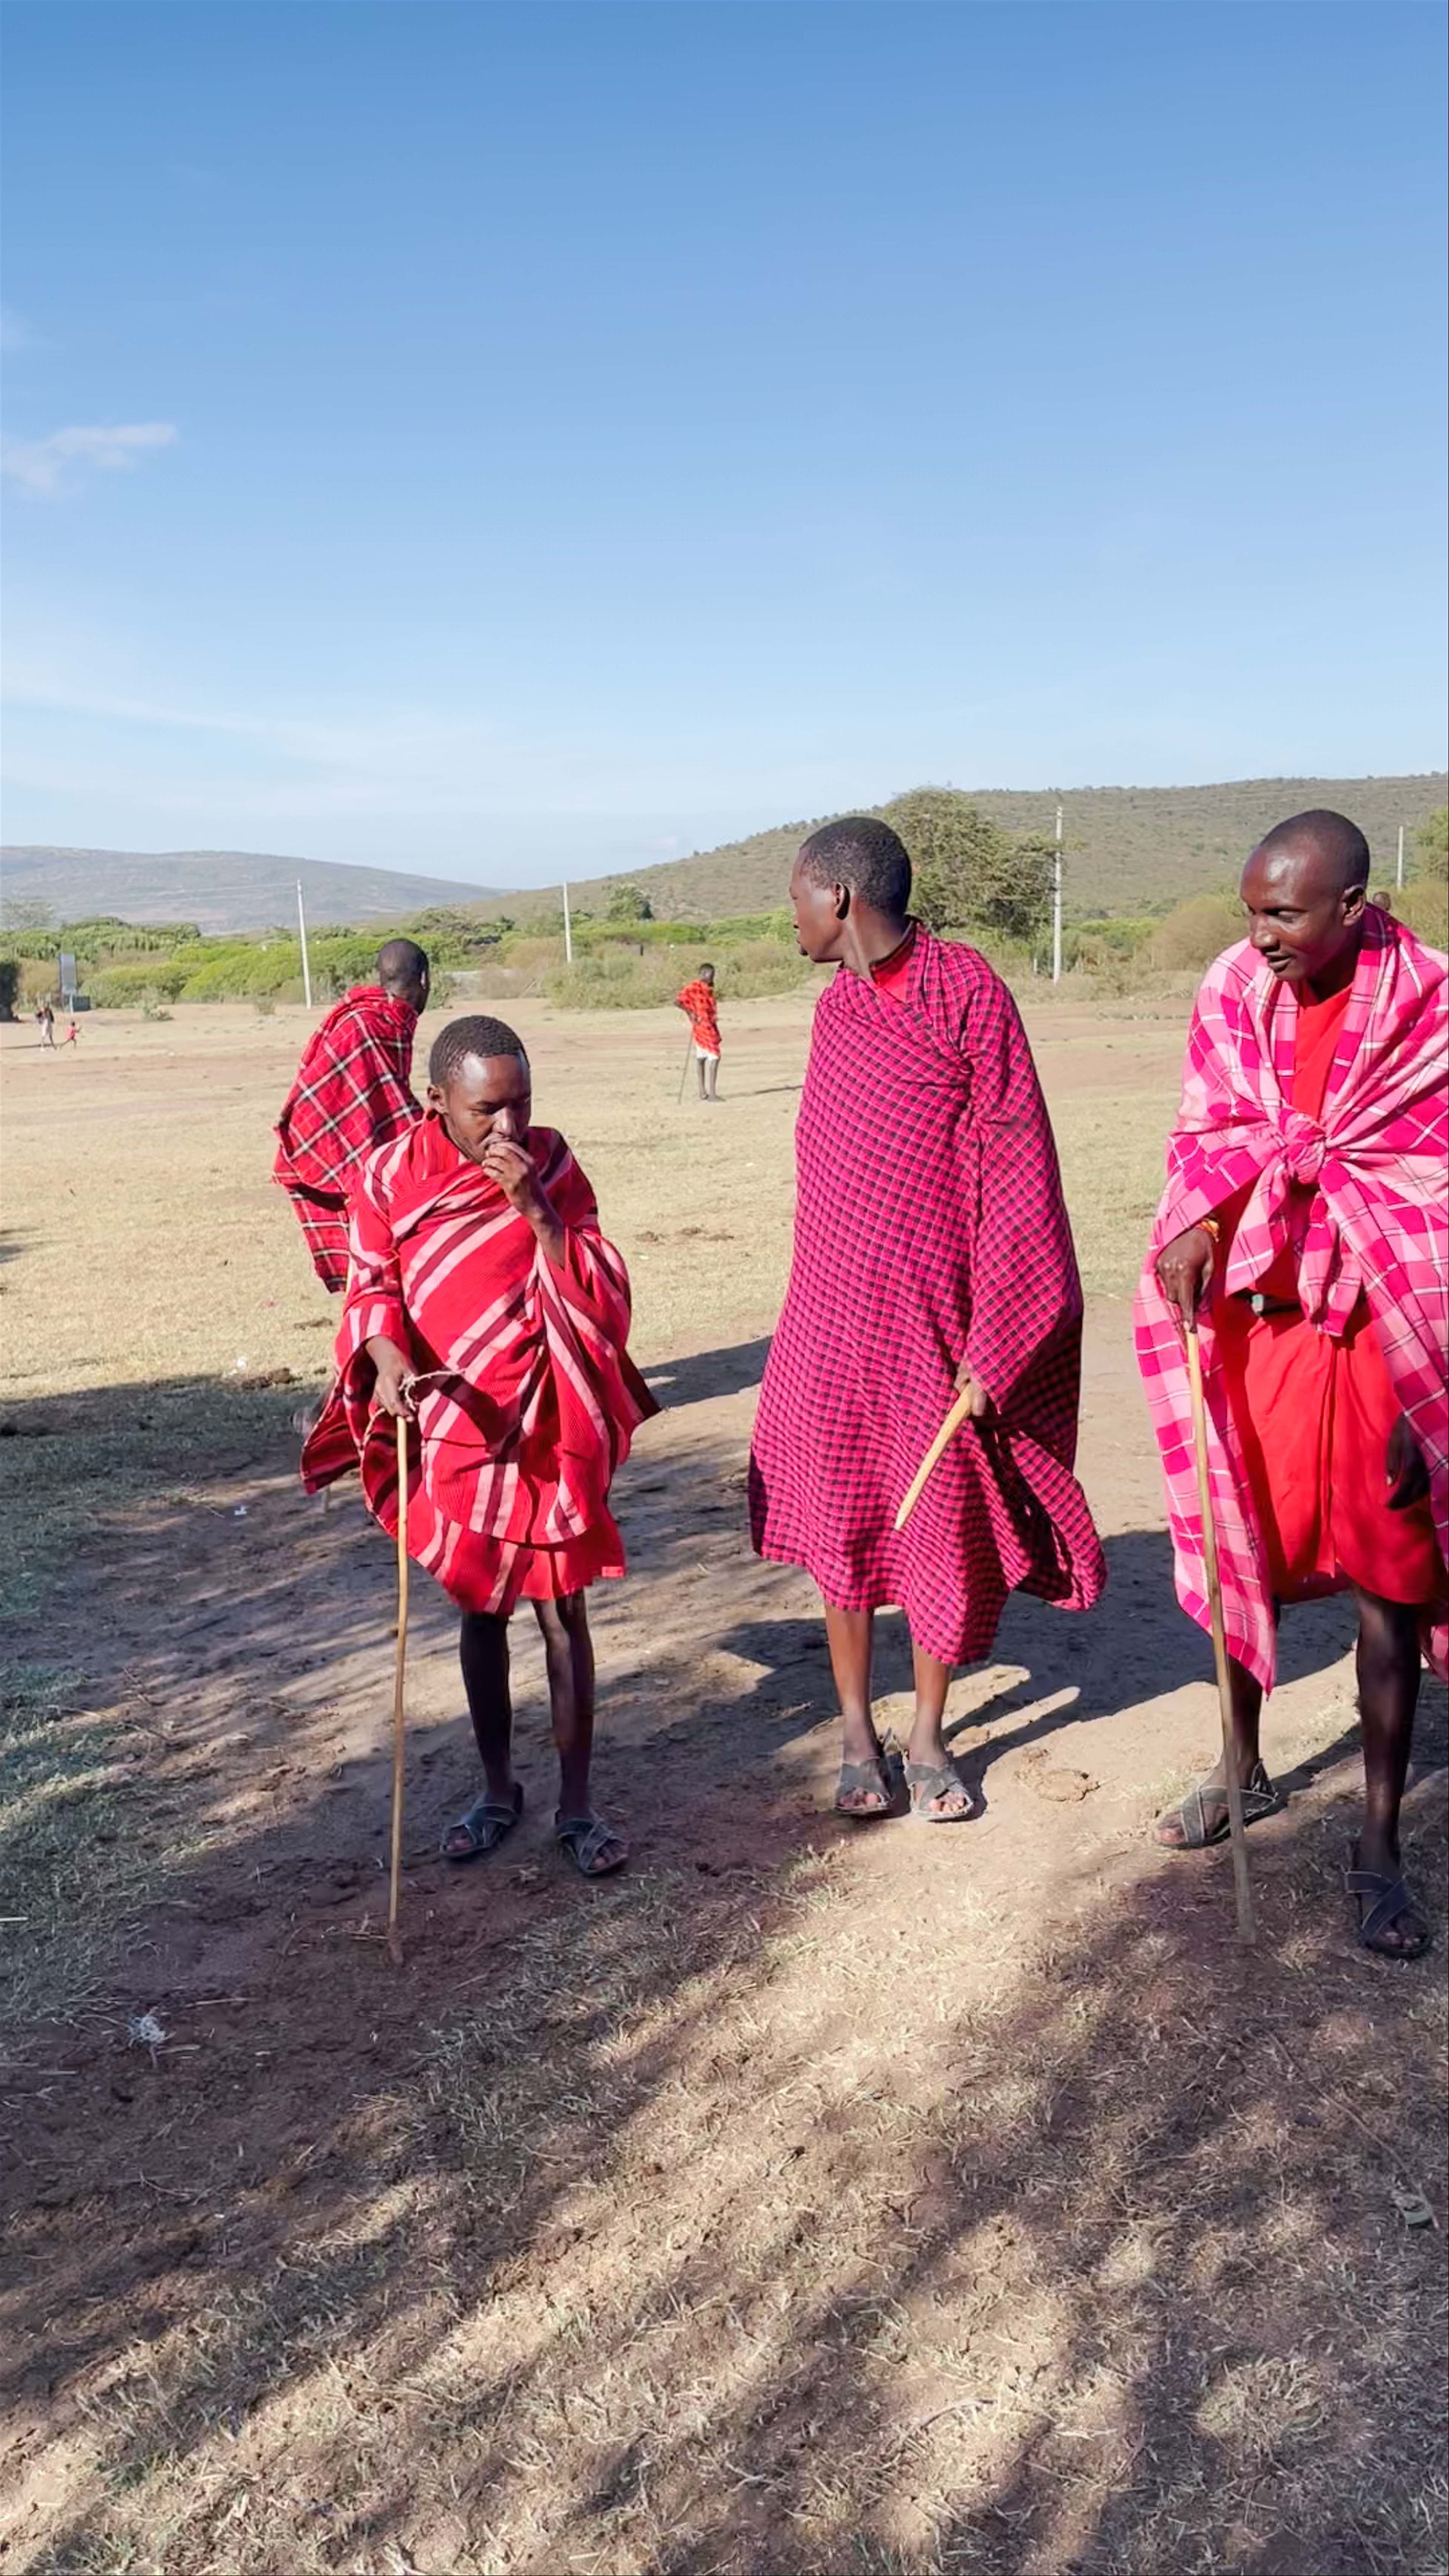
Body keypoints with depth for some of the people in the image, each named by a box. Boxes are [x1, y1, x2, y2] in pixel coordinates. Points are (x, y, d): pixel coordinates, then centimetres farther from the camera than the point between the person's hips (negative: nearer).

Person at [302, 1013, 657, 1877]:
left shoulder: (549, 1164, -8)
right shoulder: (392, 1175, -8)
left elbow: (605, 1297, -11)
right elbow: (371, 1287, -2)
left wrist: (536, 1208, -24)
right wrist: (390, 1363, -22)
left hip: (549, 1430, -1)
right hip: (453, 1429, 1)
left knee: (563, 1612, 5)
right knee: (481, 1610, 14)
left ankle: (578, 1803, 19)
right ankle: (498, 1789, 31)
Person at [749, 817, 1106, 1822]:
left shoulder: (969, 991, -11)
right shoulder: (837, 1005, 8)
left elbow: (1014, 1172, -12)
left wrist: (994, 1342, -14)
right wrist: (815, 1305, 12)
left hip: (936, 1312, -5)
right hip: (834, 1316, 5)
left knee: (943, 1528, 6)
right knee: (842, 1520, 9)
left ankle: (928, 1737, 24)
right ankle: (857, 1732, 24)